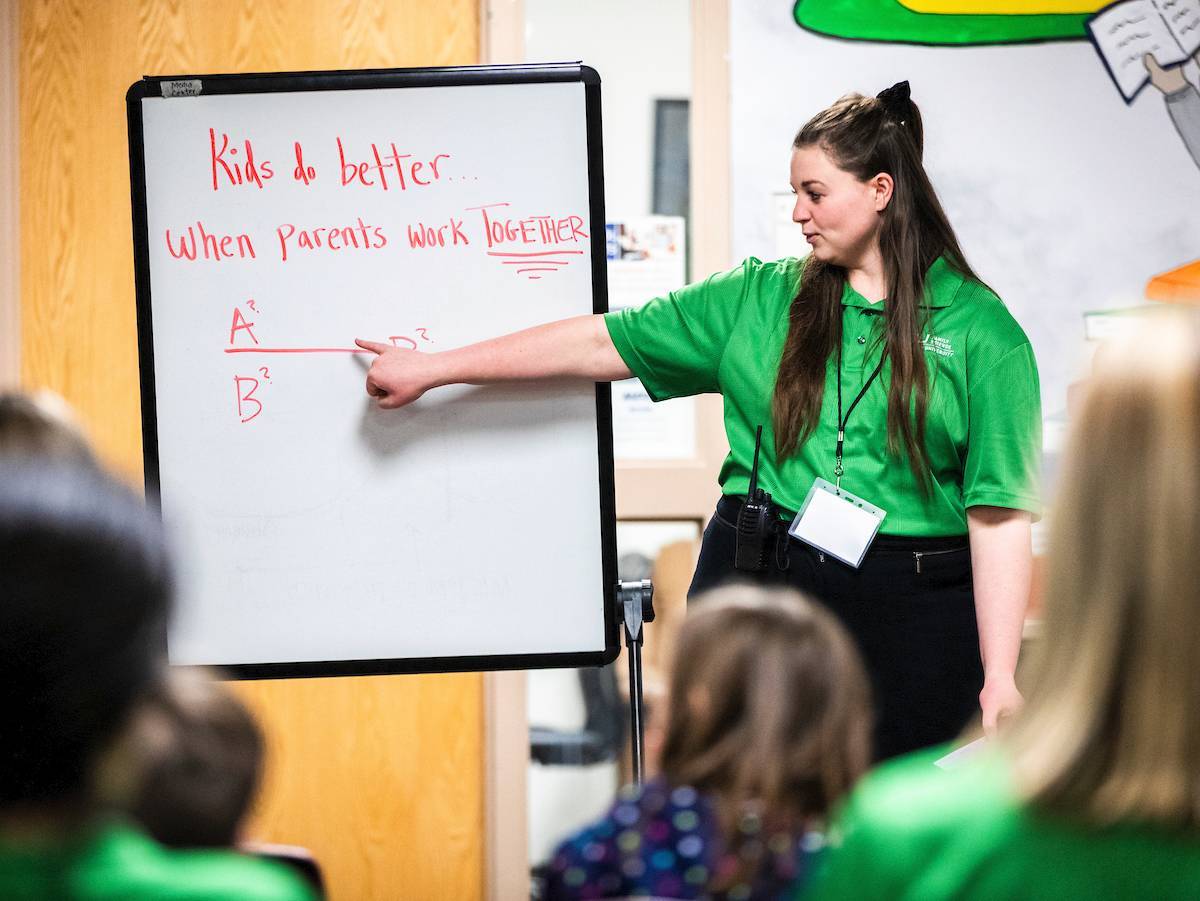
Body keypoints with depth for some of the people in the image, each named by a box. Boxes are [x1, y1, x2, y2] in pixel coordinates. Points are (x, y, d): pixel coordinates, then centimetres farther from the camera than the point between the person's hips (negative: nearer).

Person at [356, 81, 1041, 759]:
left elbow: (999, 514, -5)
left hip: (912, 610, -3)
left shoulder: (982, 332, -1)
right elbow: (602, 342, 12)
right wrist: (430, 369, 11)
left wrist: (1001, 678, -11)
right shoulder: (759, 299, 10)